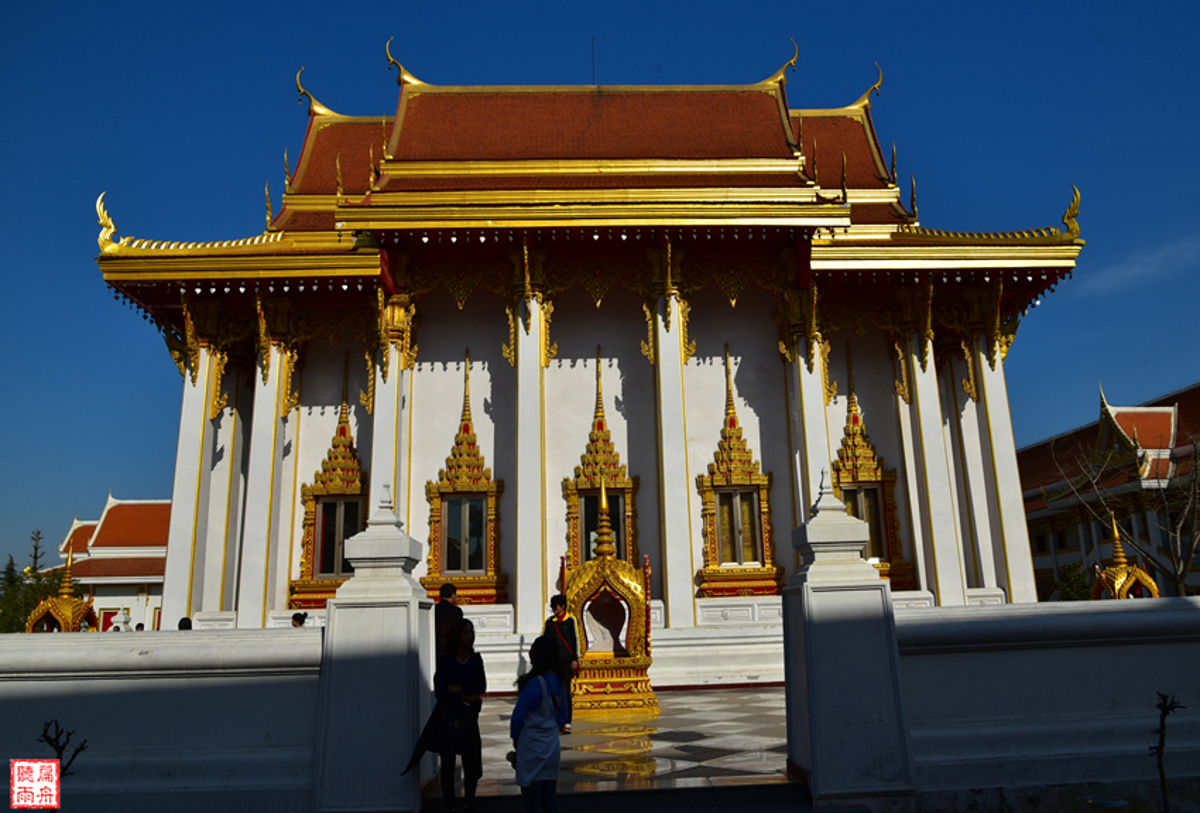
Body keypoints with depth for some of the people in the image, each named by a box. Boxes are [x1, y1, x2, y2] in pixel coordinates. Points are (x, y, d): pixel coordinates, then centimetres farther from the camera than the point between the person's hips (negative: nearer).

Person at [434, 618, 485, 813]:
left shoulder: (475, 660, 4)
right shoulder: (446, 661, -8)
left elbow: (482, 687, -7)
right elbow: (440, 692, -16)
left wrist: (459, 689, -17)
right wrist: (467, 696, -15)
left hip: (470, 719, 3)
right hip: (448, 720, -3)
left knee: (473, 767, 4)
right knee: (448, 766, 6)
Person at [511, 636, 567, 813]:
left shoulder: (535, 683, -21)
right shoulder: (559, 683, 1)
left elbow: (518, 716, -13)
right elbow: (562, 717, 11)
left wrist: (515, 738, 3)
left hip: (532, 749, -7)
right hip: (553, 747, 7)